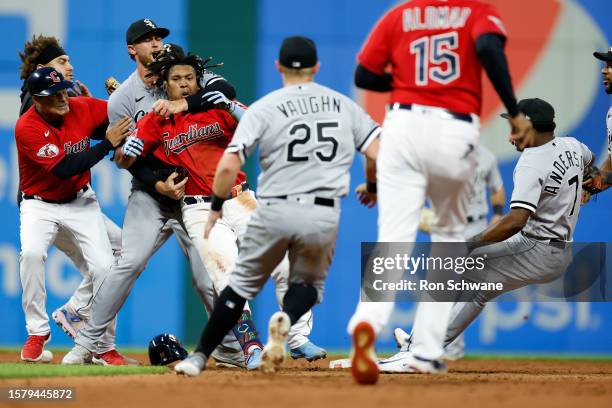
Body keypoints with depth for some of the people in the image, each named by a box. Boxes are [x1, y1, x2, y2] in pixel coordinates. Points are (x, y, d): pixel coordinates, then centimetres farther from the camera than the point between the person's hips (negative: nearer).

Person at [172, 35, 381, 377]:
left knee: (243, 284, 18)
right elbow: (381, 153, -1)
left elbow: (228, 166, -8)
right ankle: (287, 319, -12)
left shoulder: (263, 108, 1)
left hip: (274, 211, -1)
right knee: (309, 282, 22)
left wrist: (217, 208, 6)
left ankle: (200, 357, 16)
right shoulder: (344, 105, 9)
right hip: (324, 217, 1)